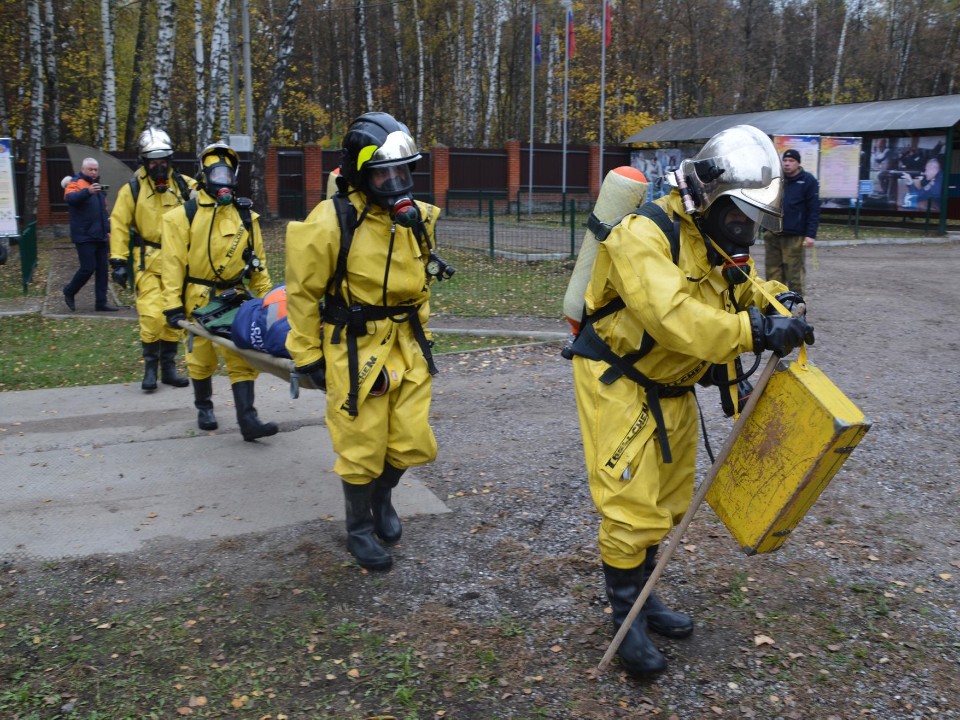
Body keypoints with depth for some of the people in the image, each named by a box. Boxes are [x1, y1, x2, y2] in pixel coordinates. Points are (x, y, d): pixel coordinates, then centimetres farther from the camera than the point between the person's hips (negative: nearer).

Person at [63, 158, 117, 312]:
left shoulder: (98, 186, 20)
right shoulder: (75, 183, -5)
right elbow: (71, 198, -28)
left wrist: (108, 230, 19)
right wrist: (88, 191, -46)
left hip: (101, 236, 7)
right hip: (84, 236, -7)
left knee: (103, 269, 4)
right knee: (88, 268, -9)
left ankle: (101, 302, 9)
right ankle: (69, 291, 15)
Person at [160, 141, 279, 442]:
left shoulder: (245, 216, 7)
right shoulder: (183, 216, -3)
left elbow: (257, 261, 12)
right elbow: (173, 263, -6)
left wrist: (266, 299, 10)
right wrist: (173, 305, -11)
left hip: (236, 299, 2)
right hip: (200, 300, -2)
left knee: (242, 359, -5)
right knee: (202, 358, 12)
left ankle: (247, 419, -6)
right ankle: (204, 408, 33)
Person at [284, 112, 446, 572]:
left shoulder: (418, 219, 3)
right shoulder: (333, 222, -16)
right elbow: (303, 292, -9)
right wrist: (307, 356, -5)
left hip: (406, 348, 5)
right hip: (355, 349, -5)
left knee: (412, 442, 8)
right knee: (362, 447, 5)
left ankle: (382, 497, 39)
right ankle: (359, 529, 30)